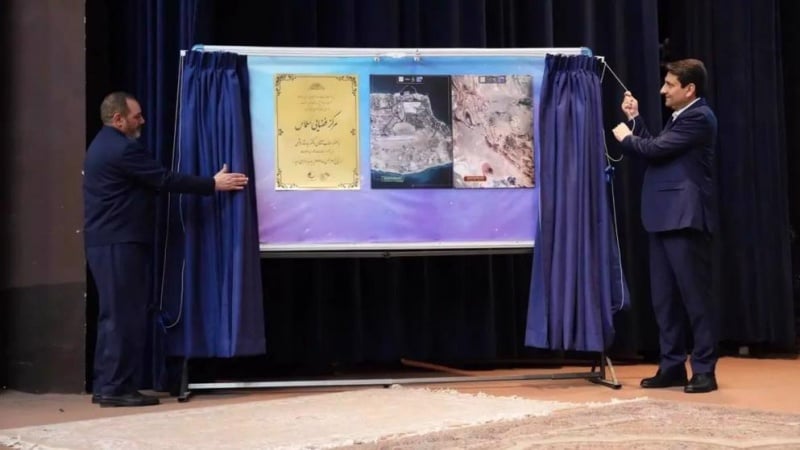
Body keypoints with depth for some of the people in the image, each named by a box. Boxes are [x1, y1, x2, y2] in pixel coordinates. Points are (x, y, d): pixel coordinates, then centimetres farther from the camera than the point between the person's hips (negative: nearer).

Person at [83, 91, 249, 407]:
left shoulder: (103, 145, 19)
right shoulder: (123, 148, -15)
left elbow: (151, 183, 24)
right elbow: (164, 180, -16)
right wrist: (213, 184, -11)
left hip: (107, 241, 11)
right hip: (120, 242, -11)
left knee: (114, 314, 11)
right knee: (125, 315, -8)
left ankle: (105, 386, 13)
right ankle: (117, 388, -6)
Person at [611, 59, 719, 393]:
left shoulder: (699, 117, -11)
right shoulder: (680, 118, 20)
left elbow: (656, 149, -18)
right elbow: (654, 151, 19)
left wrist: (625, 138, 0)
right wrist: (635, 119, 17)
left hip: (685, 218, -10)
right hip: (665, 218, 10)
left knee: (694, 296, -5)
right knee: (664, 298, 10)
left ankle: (704, 370, 1)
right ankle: (672, 366, 16)